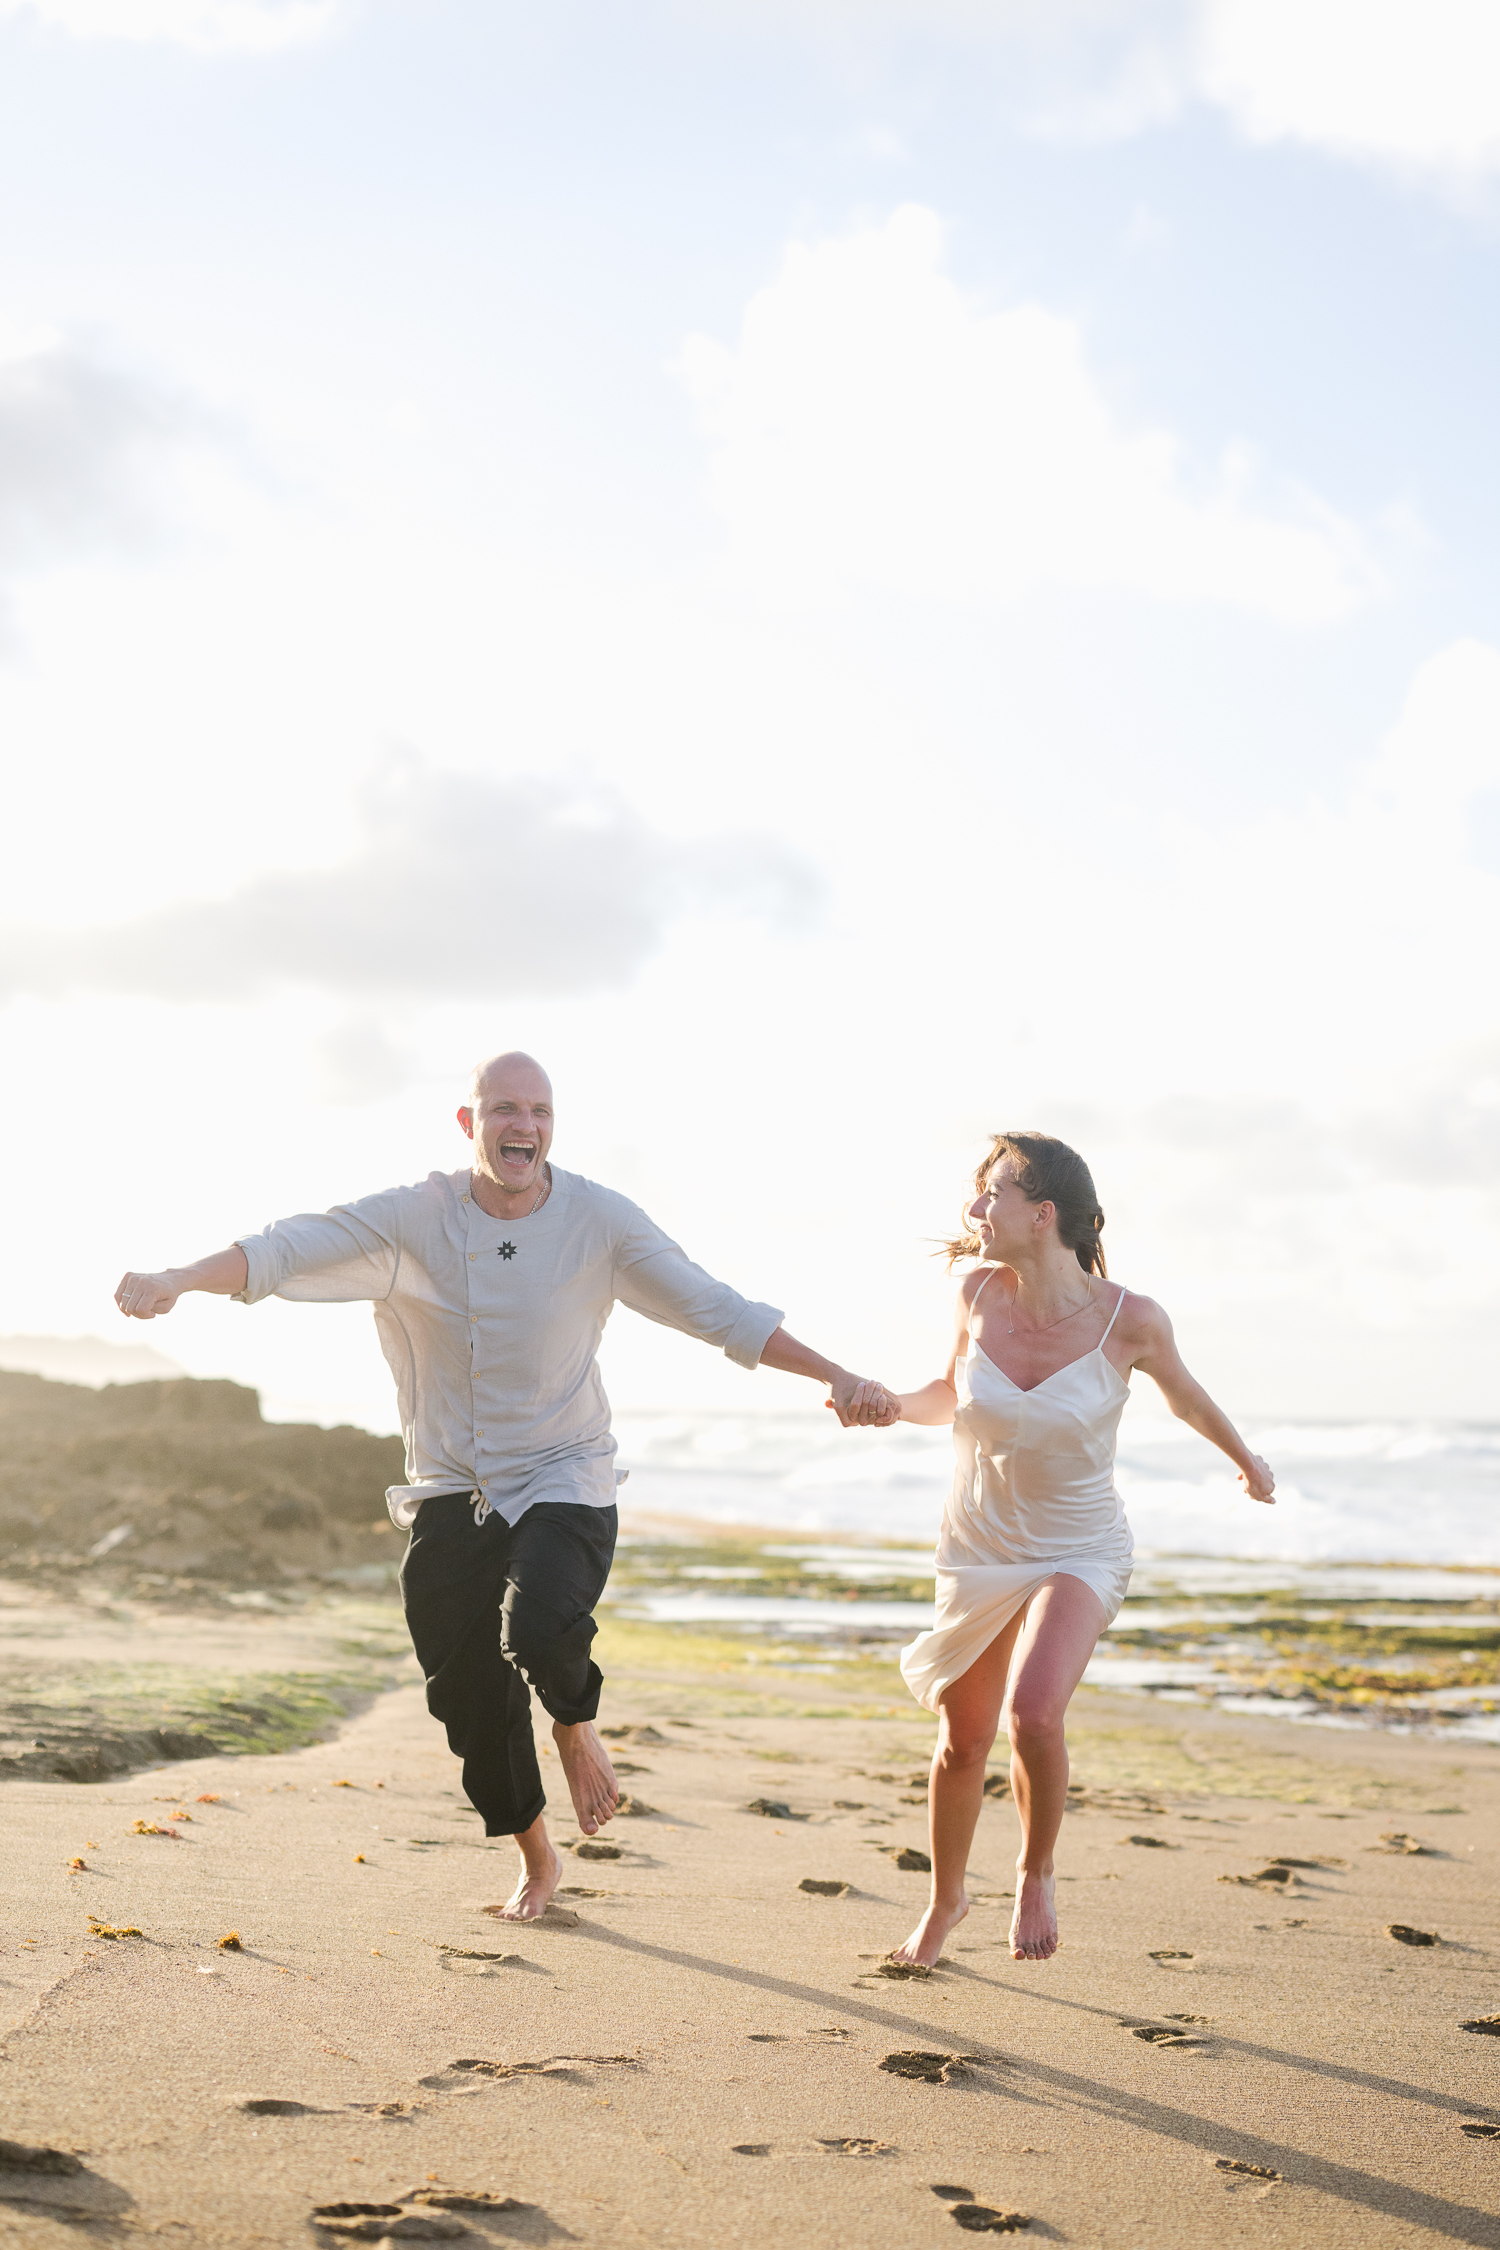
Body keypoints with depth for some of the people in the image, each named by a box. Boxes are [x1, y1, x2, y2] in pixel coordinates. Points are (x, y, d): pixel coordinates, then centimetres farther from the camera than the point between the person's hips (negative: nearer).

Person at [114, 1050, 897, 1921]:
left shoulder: (600, 1220, -8)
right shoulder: (413, 1218, -8)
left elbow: (716, 1309, -5)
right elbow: (289, 1249, -15)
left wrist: (838, 1378, -11)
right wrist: (177, 1281, -32)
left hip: (564, 1482, -2)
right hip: (452, 1491, 2)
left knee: (541, 1629, -31)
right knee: (470, 1695, 7)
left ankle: (577, 1722, 7)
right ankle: (536, 1858, 34)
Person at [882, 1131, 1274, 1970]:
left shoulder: (1129, 1320, -20)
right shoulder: (982, 1294, -12)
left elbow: (1185, 1396, 3)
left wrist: (1247, 1460, 20)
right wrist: (889, 1402, -12)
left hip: (1078, 1552, -3)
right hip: (979, 1548, 3)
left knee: (1034, 1712, -26)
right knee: (963, 1742, 12)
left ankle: (1037, 1876, 3)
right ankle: (946, 1899, 39)